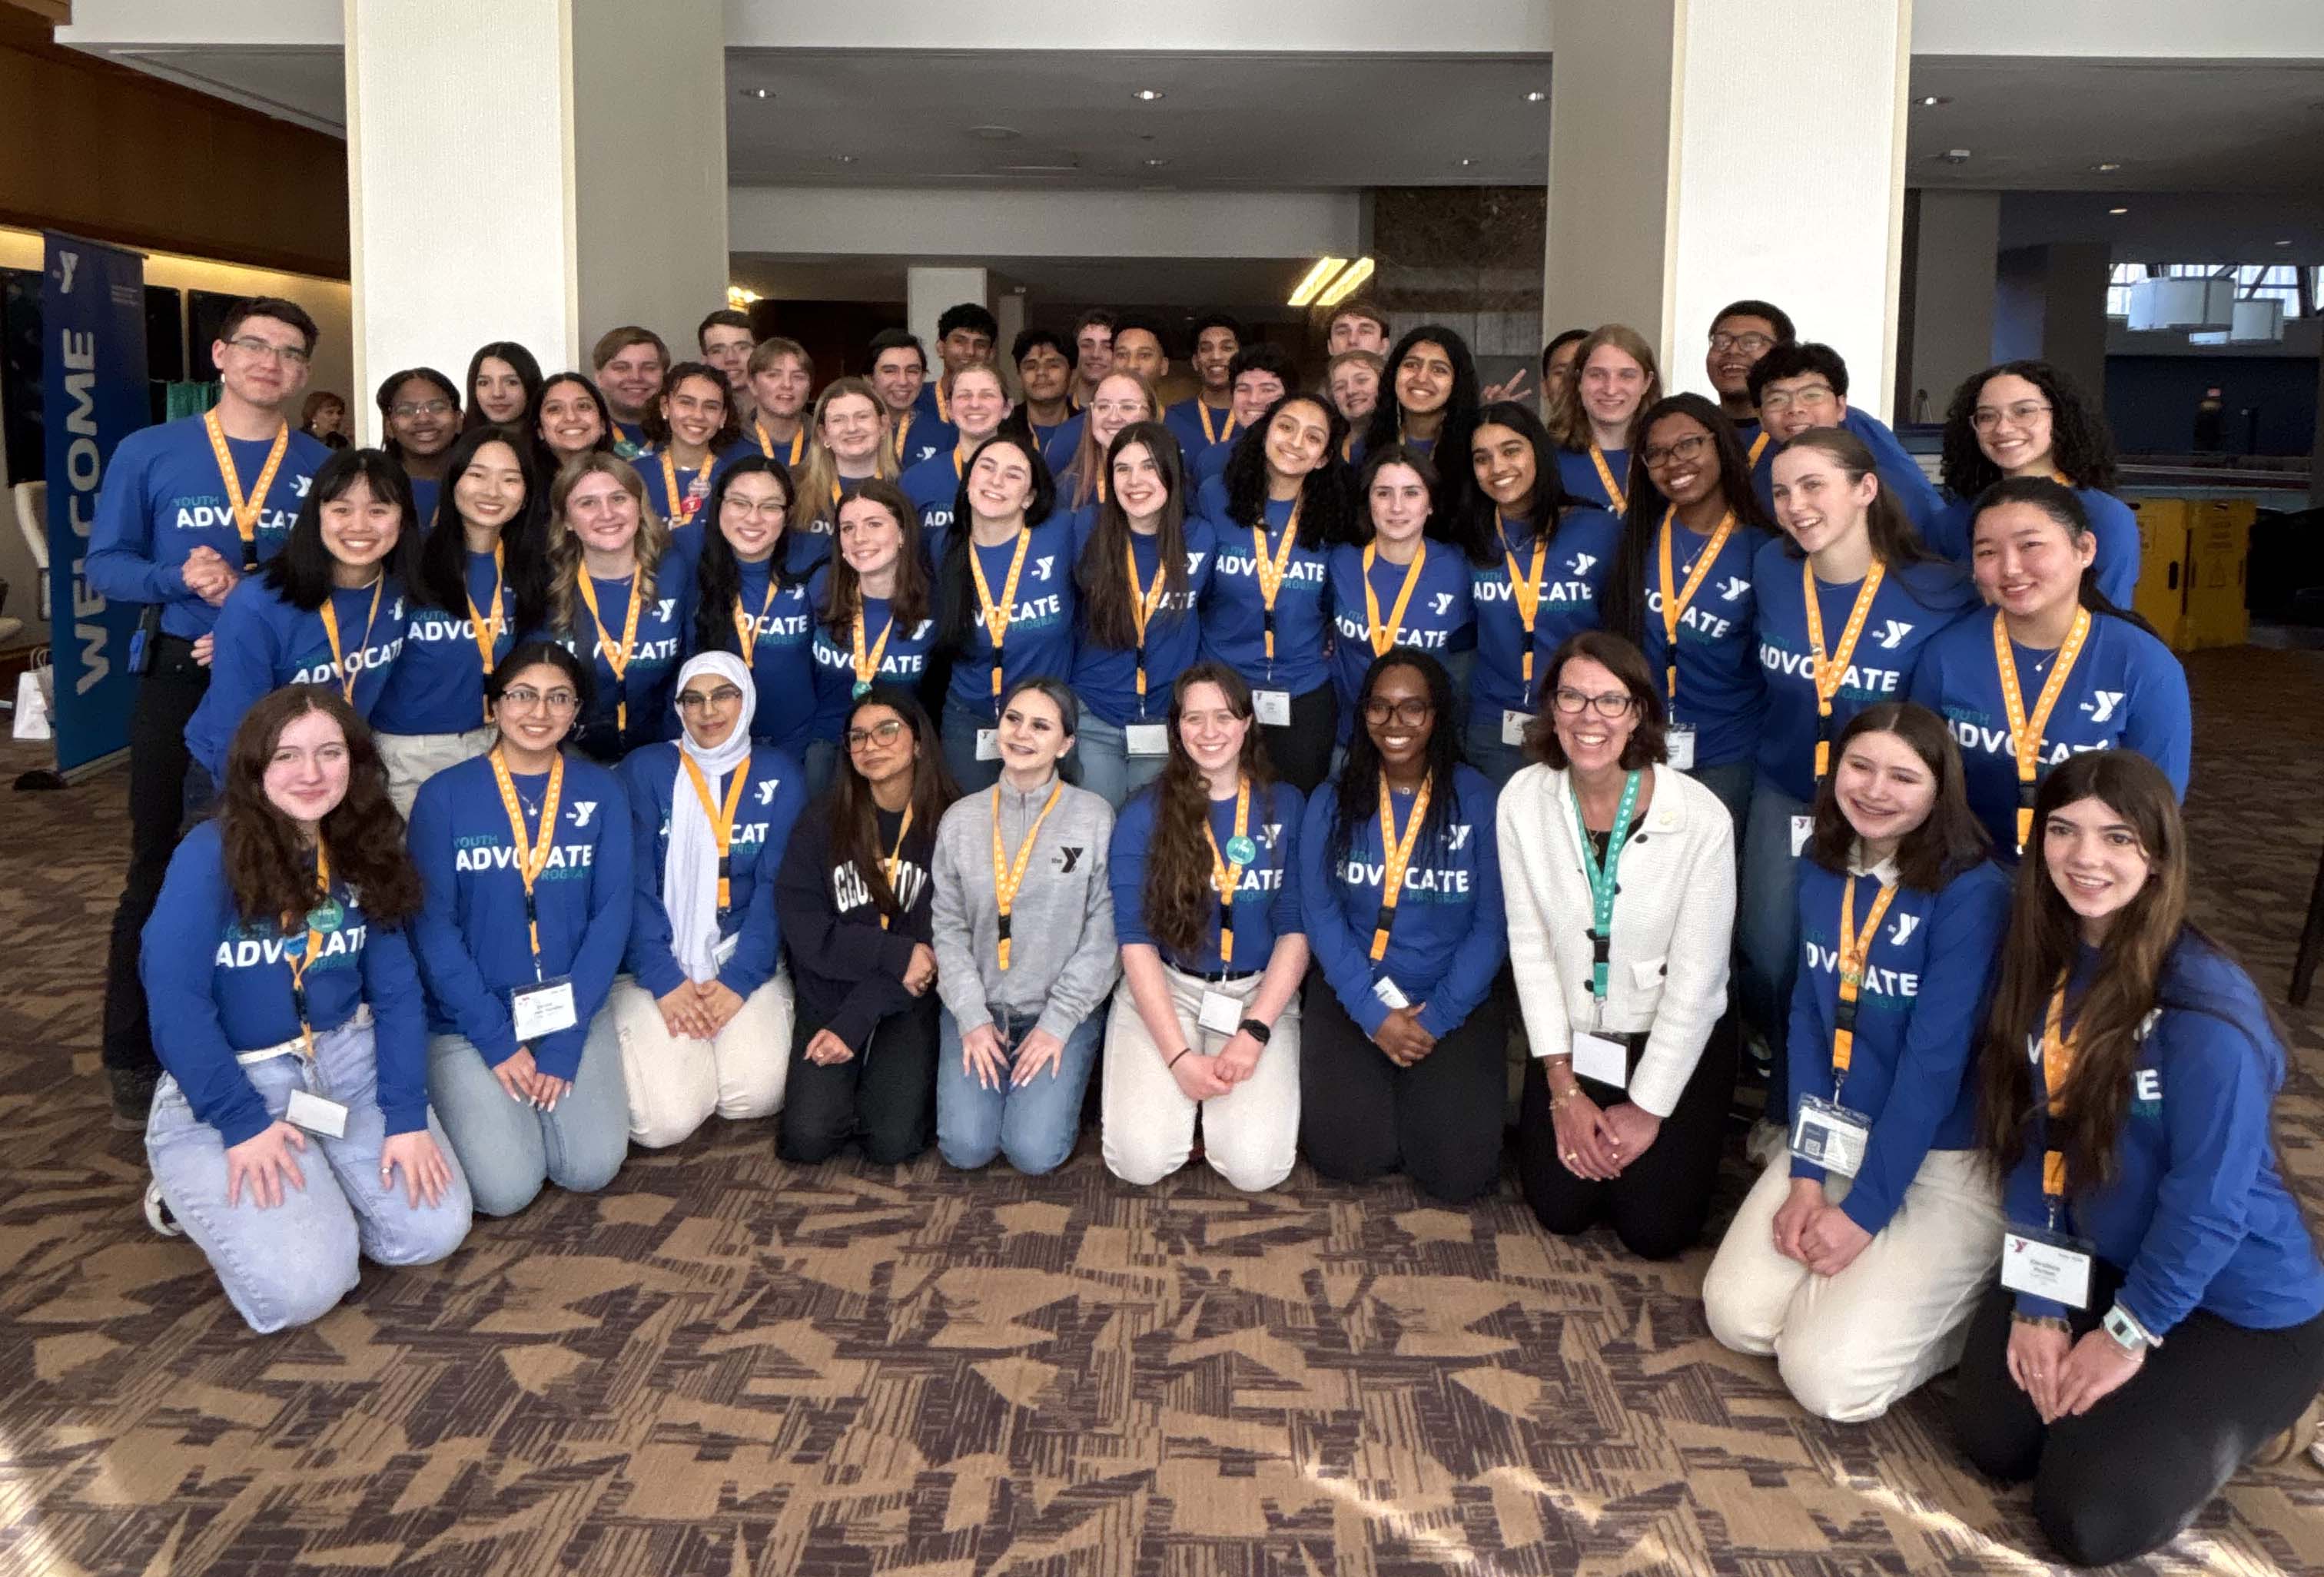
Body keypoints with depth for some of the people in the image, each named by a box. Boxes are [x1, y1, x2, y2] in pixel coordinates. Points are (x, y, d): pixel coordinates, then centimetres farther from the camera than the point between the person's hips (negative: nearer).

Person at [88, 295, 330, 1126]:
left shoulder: (324, 467, 3)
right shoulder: (148, 453, -1)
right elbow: (104, 566, -2)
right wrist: (182, 578, -20)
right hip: (181, 682, -1)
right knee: (161, 871, 4)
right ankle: (134, 1058, 14)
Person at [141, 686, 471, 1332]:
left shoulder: (367, 853, 0)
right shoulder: (210, 854, -16)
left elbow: (396, 990, 0)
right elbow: (175, 1002, -18)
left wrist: (407, 1115, -9)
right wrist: (243, 1123, -20)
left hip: (349, 1061, 5)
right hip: (224, 1080, -5)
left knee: (434, 1230, -10)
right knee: (302, 1285, -20)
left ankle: (314, 1190, 19)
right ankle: (200, 1193, 11)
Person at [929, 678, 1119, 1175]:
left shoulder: (1096, 818, -4)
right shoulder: (961, 819, 4)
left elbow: (1104, 934, -6)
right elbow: (948, 928, 3)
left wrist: (1057, 1023, -11)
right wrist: (972, 1018, -8)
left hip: (1063, 1010, -2)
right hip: (976, 1007, 2)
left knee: (1035, 1152, -17)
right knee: (966, 1146, -14)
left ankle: (1055, 1084, 15)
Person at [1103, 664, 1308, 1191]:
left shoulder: (1285, 807, 1)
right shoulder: (1144, 814, -3)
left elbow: (1295, 929, 0)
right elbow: (1135, 939, -7)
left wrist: (1254, 1031, -13)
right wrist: (1178, 1056, -16)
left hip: (1261, 992, 1)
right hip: (1163, 989, -1)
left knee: (1257, 1166, -19)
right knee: (1142, 1160, -19)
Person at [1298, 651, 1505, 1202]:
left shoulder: (1477, 799, -4)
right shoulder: (1332, 803, 1)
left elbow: (1492, 924, -5)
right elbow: (1320, 915, -3)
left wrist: (1435, 1018, -13)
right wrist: (1374, 1016, -13)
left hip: (1454, 1000, -1)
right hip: (1353, 995, 1)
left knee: (1457, 1171, -16)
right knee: (1344, 1155, -17)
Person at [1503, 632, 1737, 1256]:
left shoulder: (1701, 818, -22)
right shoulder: (1523, 801, -12)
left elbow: (1696, 976, -16)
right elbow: (1530, 944, -6)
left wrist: (1647, 1109, -12)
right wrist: (1563, 1086, -6)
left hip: (1675, 1040, -2)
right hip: (1571, 1033, 2)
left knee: (1655, 1227, -6)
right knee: (1559, 1208, -4)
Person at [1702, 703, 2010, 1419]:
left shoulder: (1972, 893, -20)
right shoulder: (1821, 869, 1)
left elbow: (1934, 1062, -20)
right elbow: (1808, 1017, 1)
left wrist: (1864, 1210, -17)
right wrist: (1805, 1172, -7)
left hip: (1946, 1159, -6)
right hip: (1838, 1136, 6)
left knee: (1827, 1378, -13)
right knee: (1737, 1318, -4)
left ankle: (1976, 1297, 12)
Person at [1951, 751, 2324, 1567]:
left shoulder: (2207, 1006, -27)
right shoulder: (2046, 965, -5)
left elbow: (2208, 1197, -23)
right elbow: (2030, 1142, -2)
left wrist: (2129, 1333, -13)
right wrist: (2036, 1302, -6)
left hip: (2242, 1304, -6)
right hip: (2104, 1263, 6)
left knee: (2088, 1520, -10)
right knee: (1993, 1440, 0)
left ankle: (2220, 1411, 17)